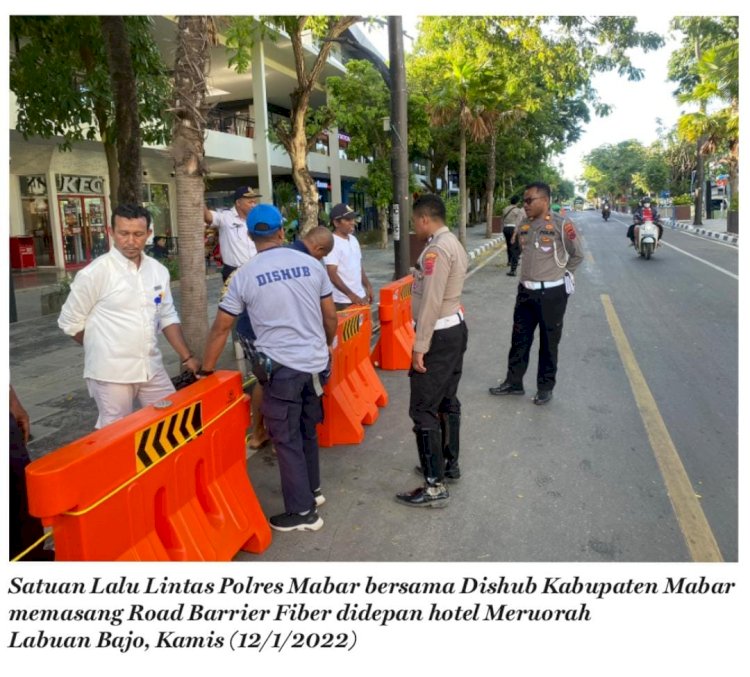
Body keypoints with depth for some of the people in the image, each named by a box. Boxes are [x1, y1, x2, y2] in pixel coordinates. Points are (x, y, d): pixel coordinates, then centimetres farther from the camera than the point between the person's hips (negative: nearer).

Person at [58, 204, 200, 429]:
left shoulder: (158, 270, 4)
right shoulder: (94, 273, -11)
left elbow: (168, 317, 11)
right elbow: (70, 322, -3)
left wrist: (187, 357, 7)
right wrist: (103, 351, 5)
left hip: (152, 368, 5)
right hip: (111, 372, -5)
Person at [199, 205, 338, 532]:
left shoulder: (244, 275, -5)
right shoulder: (311, 264, 2)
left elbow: (221, 327, -1)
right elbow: (331, 316, 8)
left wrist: (206, 370, 9)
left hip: (281, 367, -4)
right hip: (316, 362, 5)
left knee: (287, 440, 8)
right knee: (308, 431, 22)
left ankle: (302, 512, 17)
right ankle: (312, 490, 38)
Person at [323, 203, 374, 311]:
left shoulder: (353, 239, 11)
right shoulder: (332, 243, -15)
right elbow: (332, 275, -19)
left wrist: (368, 286, 12)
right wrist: (351, 295, -23)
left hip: (360, 297, 8)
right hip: (342, 301, -8)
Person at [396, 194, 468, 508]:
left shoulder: (435, 250, -19)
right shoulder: (453, 244, 14)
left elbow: (431, 303, -24)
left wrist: (419, 347, -21)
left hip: (440, 335, -11)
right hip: (455, 328, 11)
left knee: (423, 409, -6)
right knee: (447, 401, 19)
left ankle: (435, 486, -1)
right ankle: (449, 464, 32)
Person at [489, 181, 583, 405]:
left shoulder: (560, 224, -12)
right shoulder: (524, 226, 6)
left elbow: (577, 255, -2)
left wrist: (559, 273, 6)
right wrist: (532, 274, 12)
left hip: (552, 293, -5)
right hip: (526, 291, 6)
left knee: (548, 343, 8)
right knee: (519, 339, 13)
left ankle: (545, 387, 21)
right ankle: (513, 382, 26)